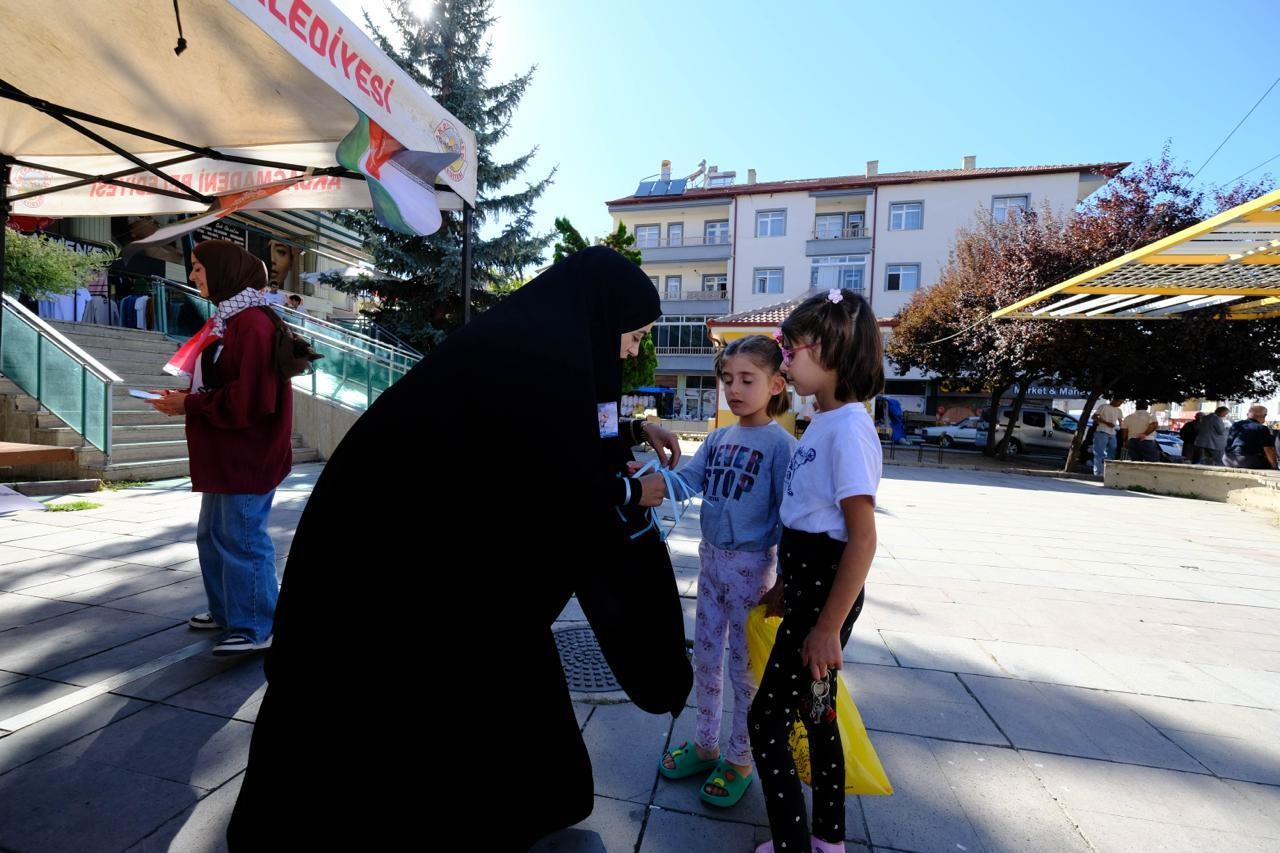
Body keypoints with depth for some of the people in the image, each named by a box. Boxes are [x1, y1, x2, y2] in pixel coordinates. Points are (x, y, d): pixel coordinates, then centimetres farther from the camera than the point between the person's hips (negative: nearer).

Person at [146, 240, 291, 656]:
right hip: (225, 455, 11)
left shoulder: (253, 324, -18)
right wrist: (185, 397, 3)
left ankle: (256, 628, 8)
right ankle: (226, 611, 33)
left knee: (242, 540, -4)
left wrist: (190, 405, -14)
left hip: (248, 456, -11)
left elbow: (249, 398, -23)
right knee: (213, 536, 19)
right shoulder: (226, 319, 15)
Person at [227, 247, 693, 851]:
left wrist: (632, 432, 18)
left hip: (439, 541, 10)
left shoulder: (526, 340, 6)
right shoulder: (542, 352, -23)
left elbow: (545, 438, 21)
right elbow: (557, 488, -22)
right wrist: (630, 492, -4)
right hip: (396, 551, -10)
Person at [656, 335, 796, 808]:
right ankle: (705, 744, 37)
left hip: (752, 565, -6)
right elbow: (687, 480, -4)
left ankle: (739, 759, 29)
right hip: (710, 558, 6)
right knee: (705, 656, 17)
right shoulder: (717, 439, 5)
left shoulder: (780, 444, -13)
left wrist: (785, 580, -16)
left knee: (745, 666, 9)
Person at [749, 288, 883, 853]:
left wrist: (828, 626, -19)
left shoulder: (848, 428, -20)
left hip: (827, 593, -9)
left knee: (766, 721, 1)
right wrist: (786, 588, 18)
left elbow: (863, 540, -22)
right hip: (805, 587, 9)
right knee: (815, 710, 21)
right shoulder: (823, 422, 7)